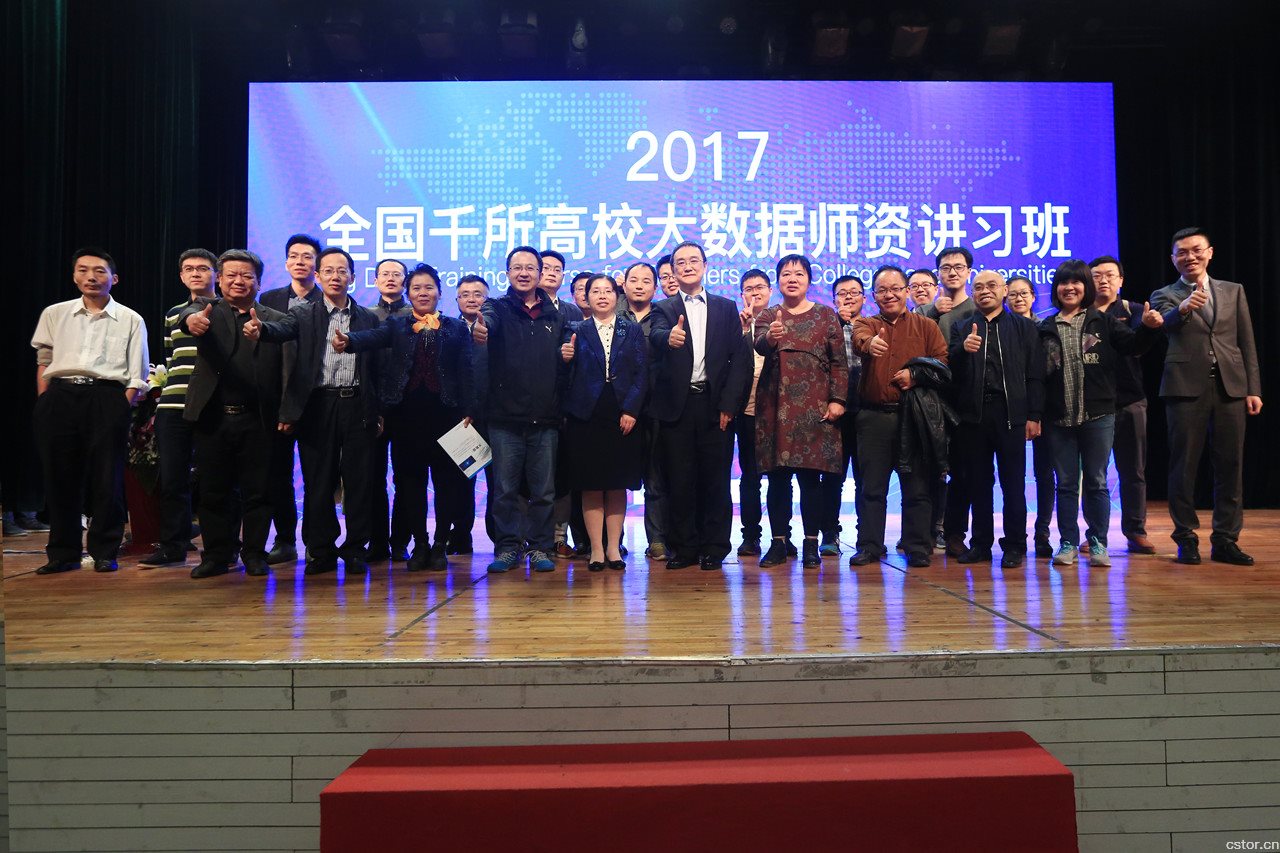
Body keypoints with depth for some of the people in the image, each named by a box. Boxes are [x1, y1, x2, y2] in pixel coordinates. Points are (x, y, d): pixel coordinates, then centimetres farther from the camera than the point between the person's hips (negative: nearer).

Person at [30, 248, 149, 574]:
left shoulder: (130, 321, 8)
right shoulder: (54, 314, 15)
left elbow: (137, 376, 5)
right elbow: (43, 362, 17)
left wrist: (123, 410, -5)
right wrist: (43, 403, 7)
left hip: (107, 397, -2)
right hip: (59, 397, 2)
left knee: (106, 477, -2)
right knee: (59, 476, 4)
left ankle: (104, 552, 10)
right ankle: (63, 553, 15)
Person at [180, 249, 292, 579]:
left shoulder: (277, 321, 8)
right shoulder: (208, 310, 8)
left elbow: (287, 369, 0)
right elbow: (192, 313, -17)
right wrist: (192, 319, -42)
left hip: (257, 420, 0)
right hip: (213, 418, 1)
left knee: (256, 490, 5)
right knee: (213, 491, 8)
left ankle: (254, 554, 18)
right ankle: (216, 555, 20)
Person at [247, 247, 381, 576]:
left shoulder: (368, 318, 11)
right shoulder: (304, 314, 8)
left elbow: (377, 367, 8)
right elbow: (282, 329, -14)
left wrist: (378, 412, 2)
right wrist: (260, 329, -37)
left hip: (358, 407, 1)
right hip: (317, 407, 0)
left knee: (358, 481, 3)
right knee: (318, 482, 4)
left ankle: (355, 548, 15)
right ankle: (322, 551, 16)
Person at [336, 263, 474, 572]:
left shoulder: (456, 327, 10)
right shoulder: (397, 324, 11)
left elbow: (465, 371, 5)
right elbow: (374, 337, -10)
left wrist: (467, 412, -4)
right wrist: (348, 341, -32)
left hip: (445, 413, -1)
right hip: (406, 413, 1)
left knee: (447, 481, 1)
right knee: (410, 480, 4)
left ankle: (439, 544, 11)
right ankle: (419, 544, 14)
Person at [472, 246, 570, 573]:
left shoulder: (556, 316, 13)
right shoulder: (497, 308, 4)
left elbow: (565, 363, 22)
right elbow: (487, 322, -21)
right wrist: (480, 330, -42)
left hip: (545, 418, 2)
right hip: (505, 417, -2)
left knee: (544, 490, 7)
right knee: (505, 489, 3)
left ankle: (541, 547, 17)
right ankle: (507, 547, 14)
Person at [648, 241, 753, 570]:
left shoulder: (726, 308, 11)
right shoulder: (664, 308, 8)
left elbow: (741, 357, 3)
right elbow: (656, 337, -15)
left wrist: (729, 403, -7)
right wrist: (668, 338, -39)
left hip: (715, 405, 1)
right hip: (677, 405, 0)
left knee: (715, 478, 4)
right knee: (680, 479, 3)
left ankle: (713, 548, 14)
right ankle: (683, 547, 13)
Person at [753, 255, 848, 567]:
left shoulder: (826, 315, 10)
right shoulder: (768, 316, 11)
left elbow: (839, 361, 6)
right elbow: (759, 346, -11)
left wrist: (837, 399, -5)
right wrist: (770, 337, -33)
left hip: (815, 405, -1)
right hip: (775, 404, 1)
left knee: (811, 476, -2)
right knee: (777, 477, 1)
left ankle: (811, 544, 6)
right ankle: (778, 542, 9)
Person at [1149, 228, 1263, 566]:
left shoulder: (1233, 291, 15)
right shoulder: (1165, 295, 7)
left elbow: (1247, 343, 12)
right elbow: (1167, 323, -15)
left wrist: (1254, 389, 5)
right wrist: (1183, 308, -38)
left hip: (1230, 386, 3)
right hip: (1186, 387, -3)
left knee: (1230, 466, 4)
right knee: (1183, 466, 0)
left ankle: (1225, 540, 12)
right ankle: (1186, 539, 9)